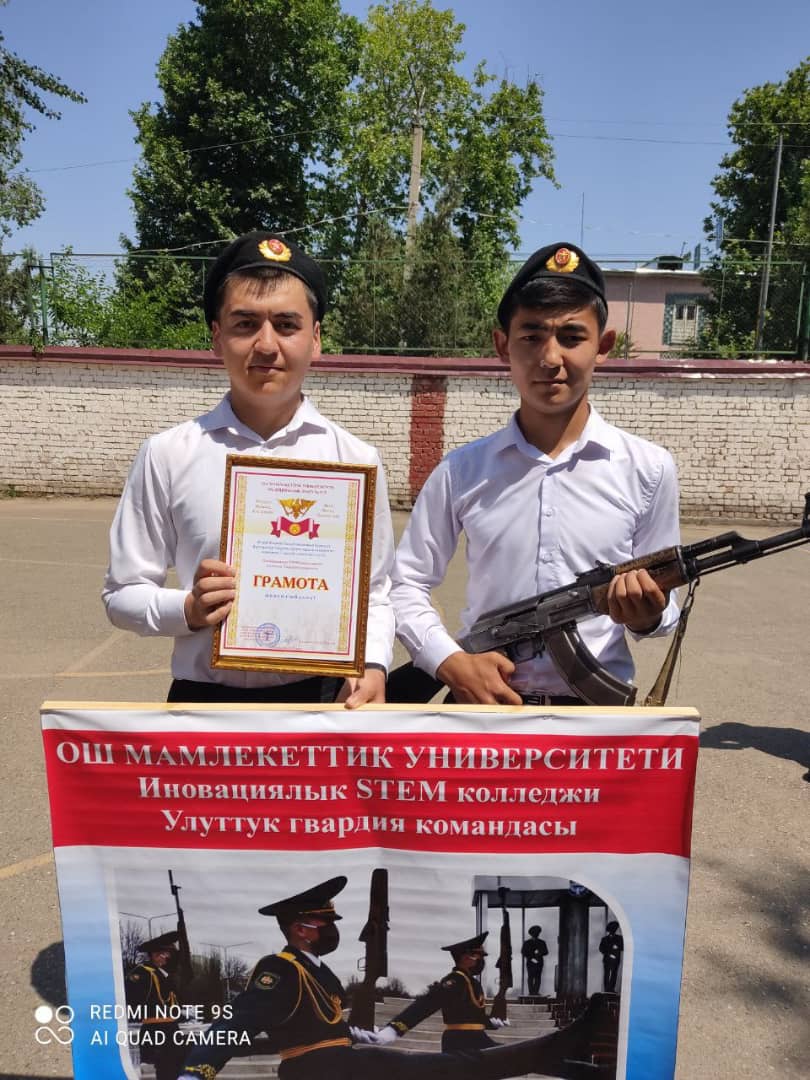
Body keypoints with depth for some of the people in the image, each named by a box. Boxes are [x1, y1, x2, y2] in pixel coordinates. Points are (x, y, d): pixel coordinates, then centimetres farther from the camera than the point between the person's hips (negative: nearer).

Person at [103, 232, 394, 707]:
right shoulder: (169, 454, -5)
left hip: (320, 698, 1)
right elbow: (123, 592, 2)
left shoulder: (356, 460, -3)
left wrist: (373, 666, -15)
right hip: (205, 701, 0)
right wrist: (188, 609, -16)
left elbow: (374, 594, 2)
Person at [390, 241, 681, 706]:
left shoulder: (648, 469, -6)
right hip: (485, 702, 0)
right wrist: (451, 662, -13)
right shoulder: (463, 470, -5)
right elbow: (407, 584, 1)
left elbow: (662, 608, 2)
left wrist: (648, 617, -19)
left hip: (598, 709, 0)